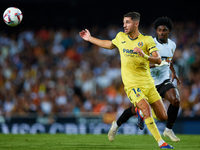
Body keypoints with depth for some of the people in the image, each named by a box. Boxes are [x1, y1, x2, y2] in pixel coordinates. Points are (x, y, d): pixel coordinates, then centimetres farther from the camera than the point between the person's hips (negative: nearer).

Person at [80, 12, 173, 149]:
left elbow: (158, 60, -12)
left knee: (163, 117, 1)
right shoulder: (120, 37, 7)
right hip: (132, 84, -1)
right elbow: (109, 45, 30)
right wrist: (90, 38, 34)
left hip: (148, 83, 1)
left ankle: (141, 112, 32)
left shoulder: (147, 40, -2)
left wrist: (145, 56, -30)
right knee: (146, 108, -26)